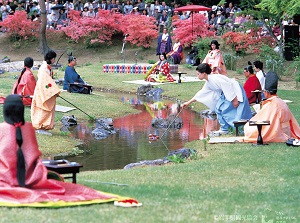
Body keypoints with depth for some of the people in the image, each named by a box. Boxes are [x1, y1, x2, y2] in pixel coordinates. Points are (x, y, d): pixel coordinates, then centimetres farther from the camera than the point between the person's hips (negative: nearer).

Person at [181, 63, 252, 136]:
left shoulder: (215, 78, -23)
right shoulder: (208, 83, 8)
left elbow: (229, 87, -24)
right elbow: (201, 93, 19)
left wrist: (234, 100, -23)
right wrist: (188, 102, 22)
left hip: (235, 91, -10)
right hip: (227, 94, 10)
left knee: (225, 110, -12)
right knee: (218, 108, 8)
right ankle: (224, 129, 13)